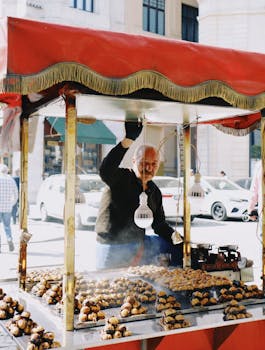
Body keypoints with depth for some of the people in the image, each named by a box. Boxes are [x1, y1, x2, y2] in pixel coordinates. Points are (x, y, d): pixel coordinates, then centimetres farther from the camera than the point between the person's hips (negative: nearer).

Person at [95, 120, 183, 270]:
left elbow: (159, 224, 15)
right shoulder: (121, 179, -16)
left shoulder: (155, 192, 7)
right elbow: (105, 171, -41)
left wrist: (174, 235, -7)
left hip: (140, 243, 7)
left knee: (178, 244, 9)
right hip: (113, 249, -7)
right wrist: (129, 139, -49)